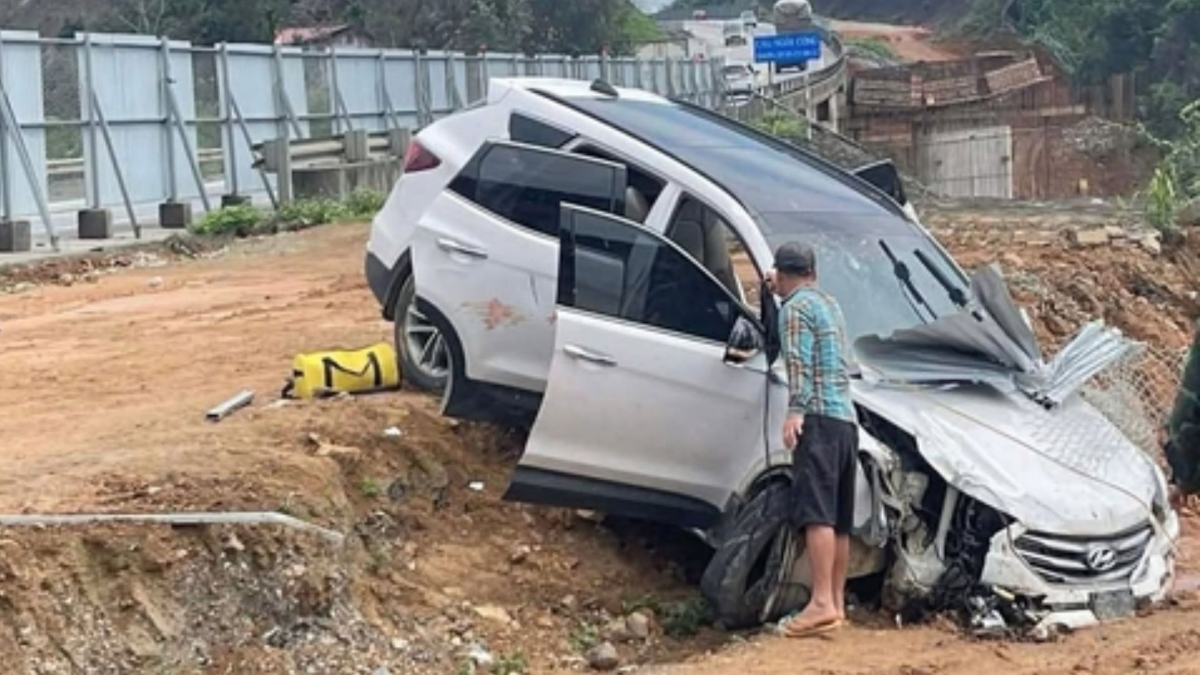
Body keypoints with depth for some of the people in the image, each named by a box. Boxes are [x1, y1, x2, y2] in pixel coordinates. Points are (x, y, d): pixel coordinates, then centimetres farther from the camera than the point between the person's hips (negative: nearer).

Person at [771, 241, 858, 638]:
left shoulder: (794, 308, 0)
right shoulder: (829, 303, 26)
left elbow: (800, 363, -14)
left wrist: (795, 410, -24)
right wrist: (778, 293, 52)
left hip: (819, 417, -9)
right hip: (846, 419, 9)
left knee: (816, 512, -18)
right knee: (839, 519, 10)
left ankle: (823, 604, -28)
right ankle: (837, 604, 11)